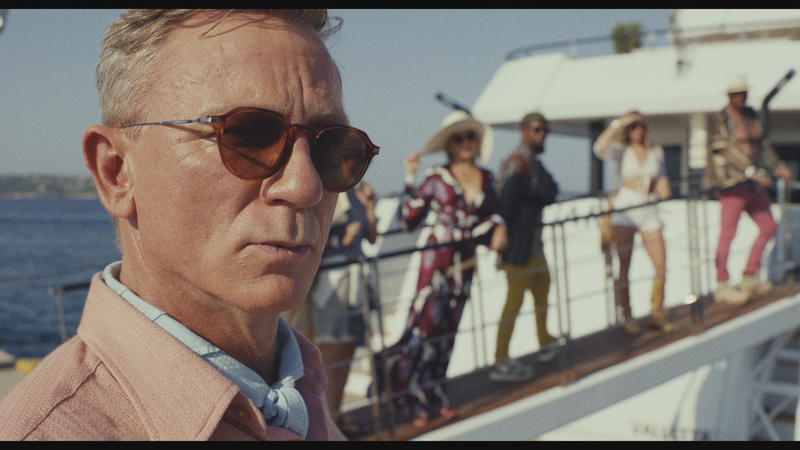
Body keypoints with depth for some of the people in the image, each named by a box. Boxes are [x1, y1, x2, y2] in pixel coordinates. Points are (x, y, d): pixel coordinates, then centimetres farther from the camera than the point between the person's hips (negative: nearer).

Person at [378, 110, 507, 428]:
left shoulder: (486, 178, 7)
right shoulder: (436, 178, -6)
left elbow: (488, 215, 19)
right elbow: (408, 221, -8)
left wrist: (497, 228, -2)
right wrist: (409, 180, -14)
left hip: (466, 262, 5)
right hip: (438, 258, -5)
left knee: (447, 328, 11)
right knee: (426, 323, -7)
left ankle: (433, 394, 22)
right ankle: (411, 399, 7)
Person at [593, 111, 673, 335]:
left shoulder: (656, 151, 14)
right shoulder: (621, 151, 0)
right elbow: (600, 148, -21)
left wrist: (663, 187, 1)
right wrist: (617, 124, -22)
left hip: (649, 211, 4)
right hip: (623, 210, -4)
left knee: (661, 266, -2)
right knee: (623, 268, 0)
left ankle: (656, 314, 12)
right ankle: (627, 317, 9)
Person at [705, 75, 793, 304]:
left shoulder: (751, 115, 14)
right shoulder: (720, 120, -11)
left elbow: (762, 144, 19)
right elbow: (728, 150, -20)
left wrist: (777, 166, 7)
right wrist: (752, 171, -29)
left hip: (752, 182, 9)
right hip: (732, 182, -9)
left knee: (768, 227, 11)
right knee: (728, 232, -7)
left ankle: (749, 277, 20)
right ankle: (722, 285, 1)